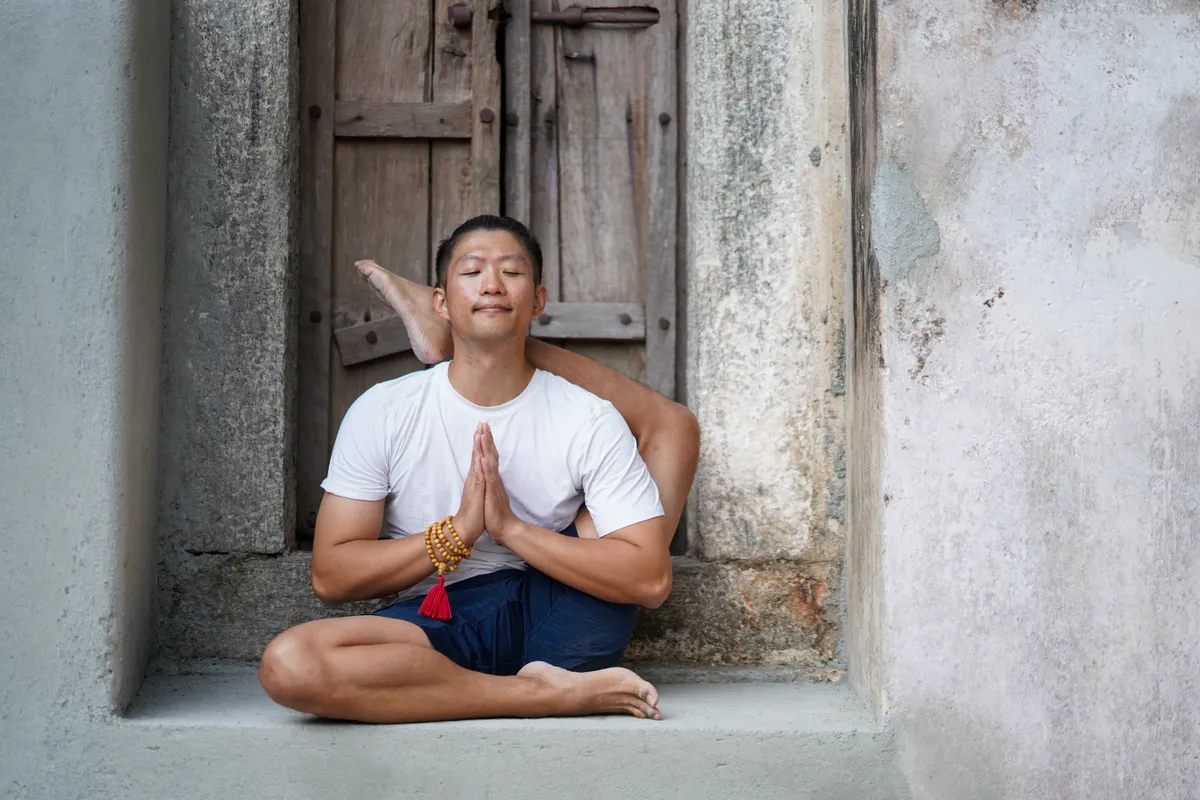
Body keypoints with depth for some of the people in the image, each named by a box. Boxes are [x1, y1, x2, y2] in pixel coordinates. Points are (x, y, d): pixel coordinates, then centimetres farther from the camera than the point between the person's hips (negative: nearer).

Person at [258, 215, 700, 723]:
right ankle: (546, 692, -24)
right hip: (442, 629, 0)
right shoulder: (382, 413, 0)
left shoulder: (590, 421, -3)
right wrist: (457, 531, -16)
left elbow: (650, 579, -10)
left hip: (562, 619, 0)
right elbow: (330, 577, -3)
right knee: (288, 664, -34)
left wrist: (512, 528, -19)